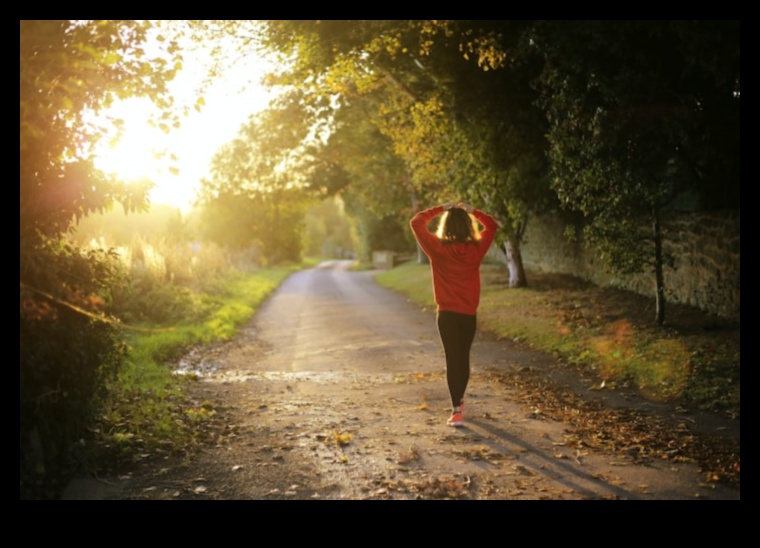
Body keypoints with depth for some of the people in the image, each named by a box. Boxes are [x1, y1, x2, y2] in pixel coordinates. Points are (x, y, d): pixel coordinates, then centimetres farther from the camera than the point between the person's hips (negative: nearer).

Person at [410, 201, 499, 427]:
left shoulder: (437, 248, -10)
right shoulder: (476, 249, -5)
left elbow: (416, 222, -1)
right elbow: (492, 225, 12)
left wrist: (440, 209, 2)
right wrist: (472, 211, 8)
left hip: (447, 313, -2)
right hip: (469, 314, 2)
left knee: (452, 359, -1)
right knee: (464, 357, 17)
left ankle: (457, 411, -7)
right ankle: (459, 400, 35)